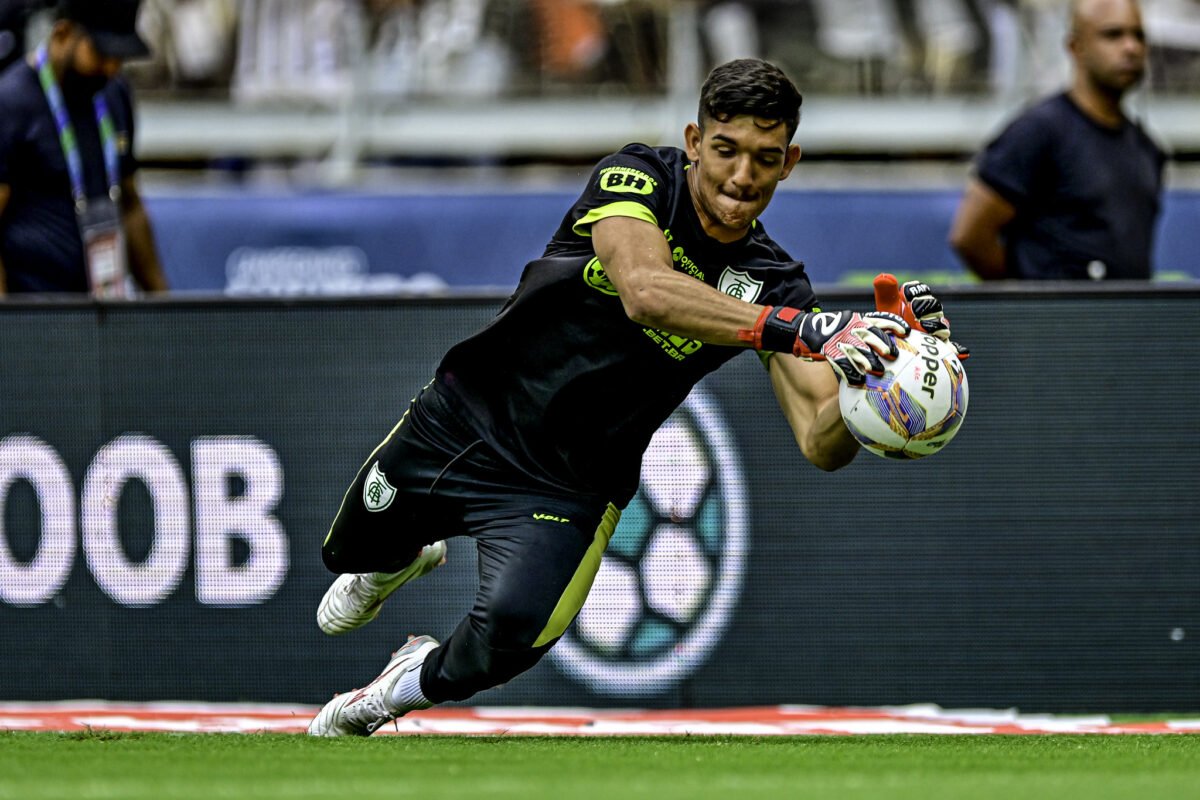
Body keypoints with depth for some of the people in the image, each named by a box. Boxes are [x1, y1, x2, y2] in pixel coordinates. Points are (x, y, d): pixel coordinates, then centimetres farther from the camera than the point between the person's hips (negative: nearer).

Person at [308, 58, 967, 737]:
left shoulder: (775, 284, -12)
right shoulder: (635, 177, -19)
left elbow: (821, 444, -22)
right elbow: (645, 291, -41)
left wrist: (870, 368, -44)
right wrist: (799, 329, -52)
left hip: (570, 488, 0)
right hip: (464, 420, 0)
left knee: (510, 637, -25)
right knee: (354, 548, 20)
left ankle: (416, 684, 11)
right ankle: (408, 558, 60)